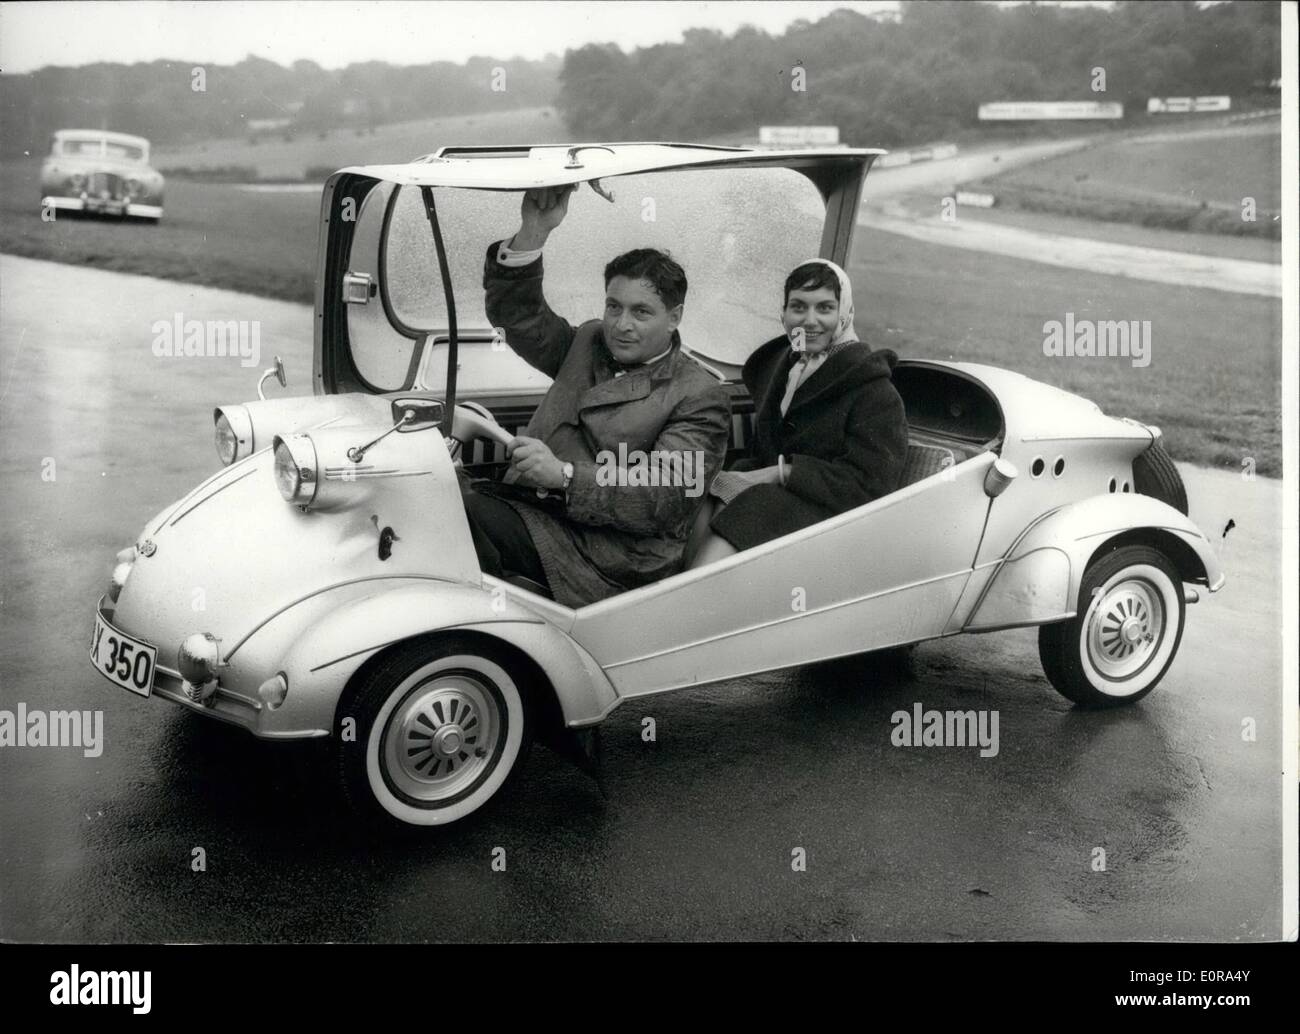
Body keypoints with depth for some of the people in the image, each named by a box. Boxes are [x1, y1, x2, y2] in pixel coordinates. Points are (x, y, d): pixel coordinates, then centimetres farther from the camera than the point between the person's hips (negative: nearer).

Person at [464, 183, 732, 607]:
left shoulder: (701, 397, 2)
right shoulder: (588, 345, 23)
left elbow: (664, 499, -10)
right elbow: (515, 311, 15)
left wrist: (564, 476, -22)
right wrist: (533, 232, -2)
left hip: (613, 557, -6)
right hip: (530, 507, 6)